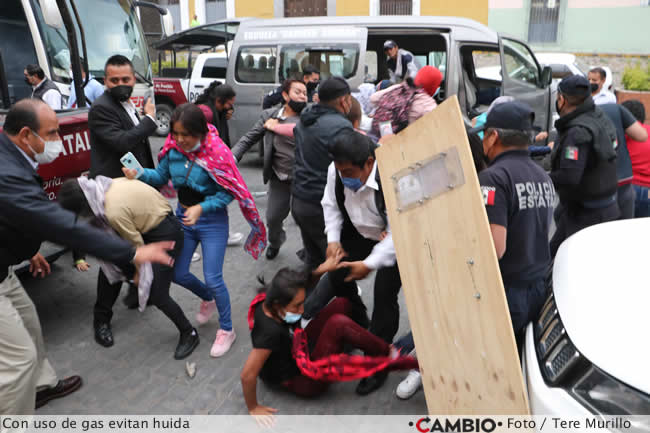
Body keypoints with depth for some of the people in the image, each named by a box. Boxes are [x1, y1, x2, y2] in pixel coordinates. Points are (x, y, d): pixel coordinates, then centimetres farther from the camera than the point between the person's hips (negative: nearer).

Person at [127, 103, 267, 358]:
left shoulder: (216, 152, -21)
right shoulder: (173, 148, -7)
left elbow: (228, 192, -18)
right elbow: (161, 176, 4)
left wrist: (201, 208, -29)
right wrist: (139, 174, -15)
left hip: (212, 221, -6)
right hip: (183, 217, 6)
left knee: (213, 279, -4)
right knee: (178, 274, 12)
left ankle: (226, 330, 19)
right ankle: (208, 299, 45)